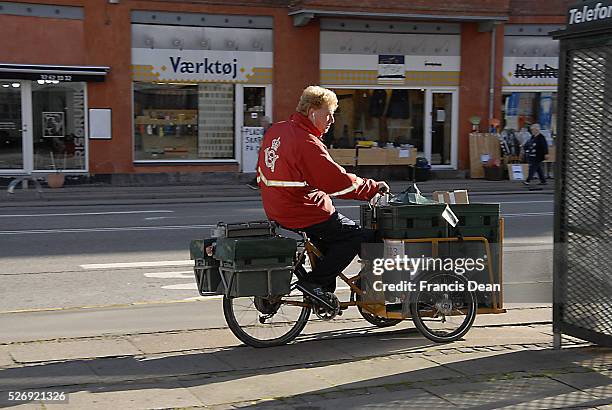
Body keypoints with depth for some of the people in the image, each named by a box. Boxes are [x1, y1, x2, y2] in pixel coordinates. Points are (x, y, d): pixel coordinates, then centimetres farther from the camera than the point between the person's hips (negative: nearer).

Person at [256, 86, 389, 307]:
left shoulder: (275, 131, 7)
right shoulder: (307, 143, -21)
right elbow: (339, 182, -21)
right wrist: (374, 187, -8)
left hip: (276, 212, 10)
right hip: (304, 215, -10)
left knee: (332, 232, 28)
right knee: (360, 235, -4)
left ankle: (325, 291, 25)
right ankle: (314, 283, -6)